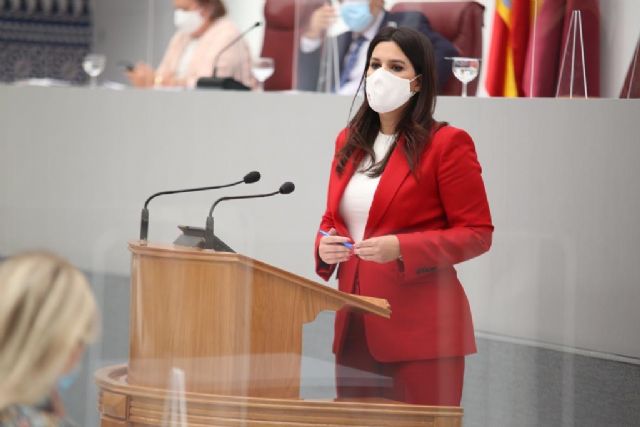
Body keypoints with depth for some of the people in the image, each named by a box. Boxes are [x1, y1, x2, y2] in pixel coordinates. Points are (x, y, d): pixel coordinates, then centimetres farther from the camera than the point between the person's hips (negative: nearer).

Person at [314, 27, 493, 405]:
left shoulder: (446, 143, -7)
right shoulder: (349, 141, 13)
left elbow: (477, 233, -8)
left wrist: (400, 249, -20)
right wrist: (325, 246, -2)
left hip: (421, 327, -6)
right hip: (356, 326, 6)